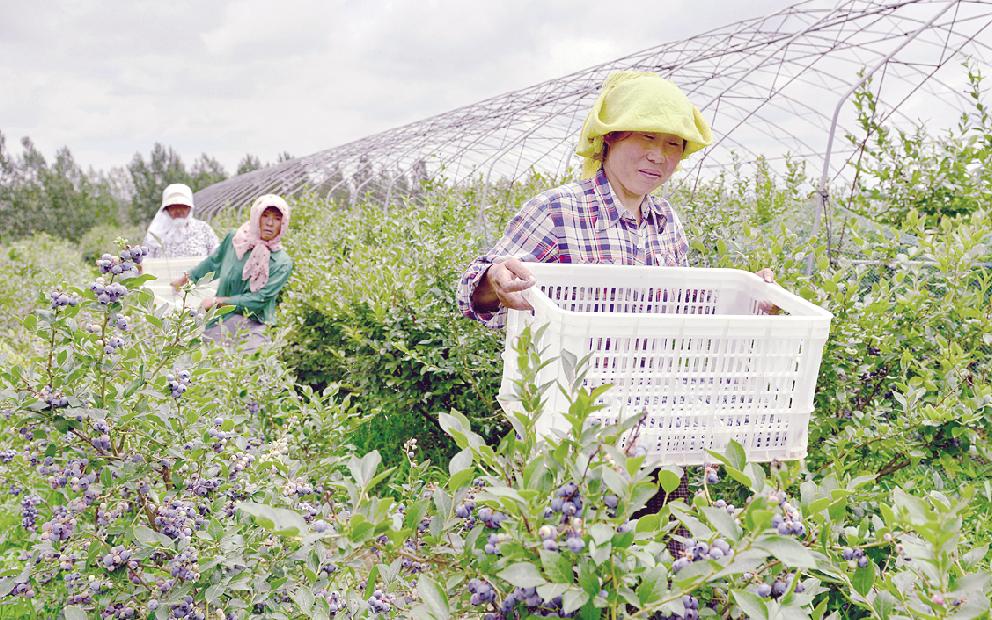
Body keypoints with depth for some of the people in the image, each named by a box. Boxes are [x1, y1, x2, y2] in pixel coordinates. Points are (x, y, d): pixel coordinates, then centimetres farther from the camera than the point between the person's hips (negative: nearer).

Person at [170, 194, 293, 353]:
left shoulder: (282, 263, -8)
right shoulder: (234, 239, 4)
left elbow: (259, 300, -11)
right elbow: (213, 262, 23)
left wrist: (217, 301, -11)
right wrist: (186, 278, 34)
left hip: (251, 327, -4)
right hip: (219, 320, 4)